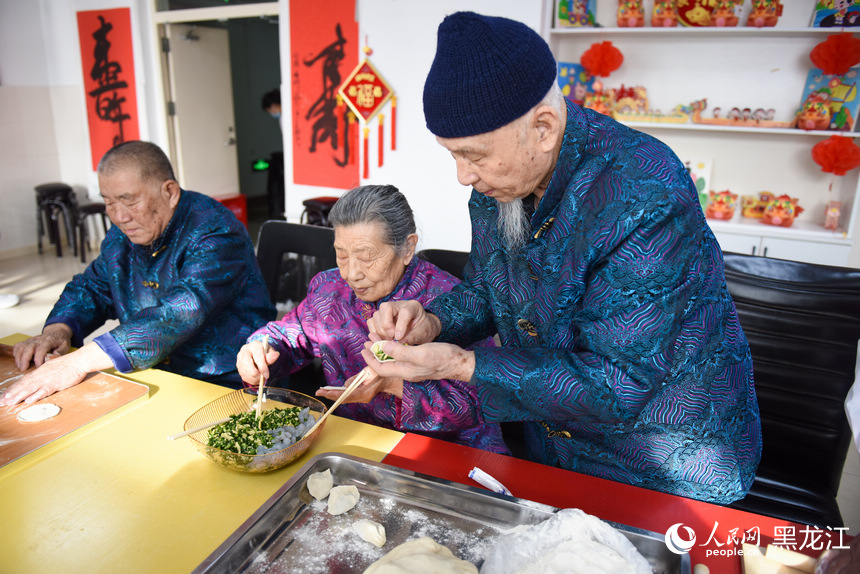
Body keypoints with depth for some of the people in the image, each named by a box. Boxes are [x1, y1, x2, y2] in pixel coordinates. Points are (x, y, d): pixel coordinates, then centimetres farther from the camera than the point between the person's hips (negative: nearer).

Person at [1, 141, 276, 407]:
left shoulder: (215, 232, -19)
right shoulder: (123, 234, 7)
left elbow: (182, 313, -32)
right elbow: (90, 287, 19)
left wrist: (80, 361, -36)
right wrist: (58, 328, -4)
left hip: (227, 387, -7)